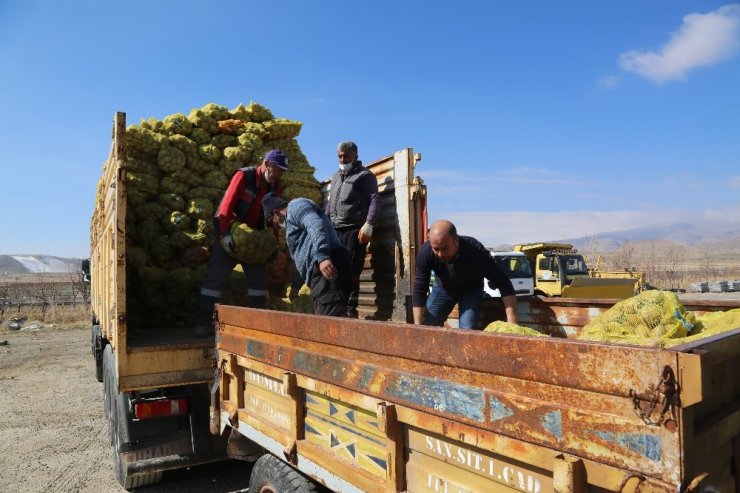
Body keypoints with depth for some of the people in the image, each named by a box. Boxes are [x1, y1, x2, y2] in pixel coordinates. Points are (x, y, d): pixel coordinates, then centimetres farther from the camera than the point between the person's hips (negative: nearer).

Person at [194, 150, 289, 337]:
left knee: (258, 276, 5)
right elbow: (226, 205, -21)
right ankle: (203, 324, -4)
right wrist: (225, 235, -27)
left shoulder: (275, 186, 1)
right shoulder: (243, 176, -16)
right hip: (230, 234, -6)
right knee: (216, 276, -8)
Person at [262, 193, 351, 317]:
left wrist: (322, 257, -27)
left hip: (326, 265, -10)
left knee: (330, 316, -22)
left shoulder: (295, 206, 6)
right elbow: (302, 252, 42)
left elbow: (315, 225, -16)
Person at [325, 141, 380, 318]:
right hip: (335, 230, 7)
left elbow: (375, 200, -9)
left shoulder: (364, 175, 1)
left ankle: (351, 309, 2)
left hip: (354, 230, -7)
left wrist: (368, 224, -21)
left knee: (352, 272, -6)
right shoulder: (336, 176, 22)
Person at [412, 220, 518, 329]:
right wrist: (418, 326, -29)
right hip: (442, 288, 2)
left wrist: (512, 322, -44)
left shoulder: (475, 250, -38)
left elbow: (503, 284, -36)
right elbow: (419, 290, -25)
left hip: (471, 290, -2)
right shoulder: (425, 252, -32)